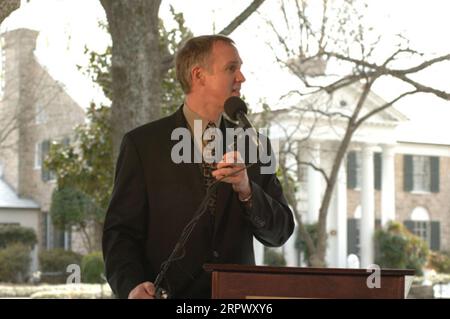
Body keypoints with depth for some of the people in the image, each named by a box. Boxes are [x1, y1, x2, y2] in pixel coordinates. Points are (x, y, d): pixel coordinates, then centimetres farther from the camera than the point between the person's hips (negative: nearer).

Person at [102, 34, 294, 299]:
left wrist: (246, 190, -11)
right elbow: (120, 232, -1)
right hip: (167, 293, -3)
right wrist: (133, 285, -18)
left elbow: (280, 232, 7)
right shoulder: (143, 144, 2)